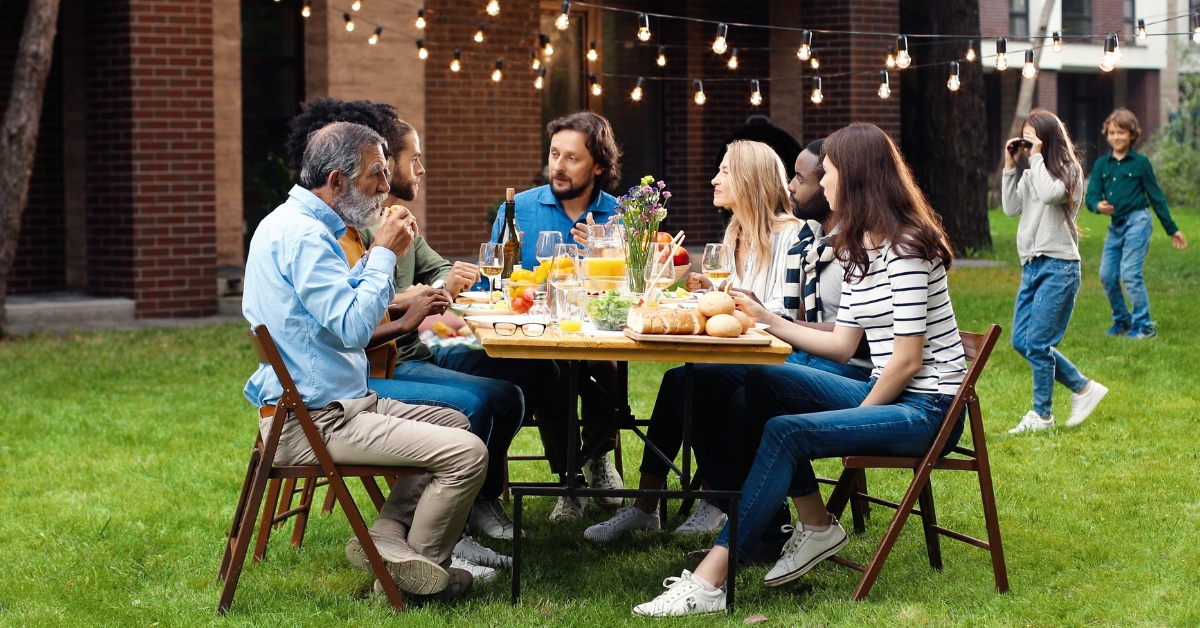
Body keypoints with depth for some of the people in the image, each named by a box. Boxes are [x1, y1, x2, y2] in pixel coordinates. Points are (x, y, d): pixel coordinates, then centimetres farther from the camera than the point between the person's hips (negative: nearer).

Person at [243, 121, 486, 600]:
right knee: (467, 453, -17)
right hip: (312, 422, -11)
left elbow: (343, 306, 22)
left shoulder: (299, 224, 15)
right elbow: (353, 327, -27)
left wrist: (381, 255, 12)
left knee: (454, 424, 20)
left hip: (338, 403, 11)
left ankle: (386, 537, 8)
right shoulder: (301, 234, -19)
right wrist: (384, 254, -15)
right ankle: (419, 567, 4)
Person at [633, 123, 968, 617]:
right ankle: (816, 527, 4)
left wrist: (856, 418, -10)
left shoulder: (904, 247, -16)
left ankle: (709, 581, -32)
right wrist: (767, 320, 9)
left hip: (926, 407, -10)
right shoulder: (858, 248, 13)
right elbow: (843, 345, 11)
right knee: (764, 384, 2)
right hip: (882, 393, 10)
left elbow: (908, 358, -19)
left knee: (785, 431, -26)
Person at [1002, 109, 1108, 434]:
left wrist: (1037, 158, -17)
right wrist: (1010, 168, 1)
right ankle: (1084, 388, 18)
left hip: (1058, 266, -8)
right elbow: (1011, 208, 6)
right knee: (1020, 341, 7)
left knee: (1037, 342, -8)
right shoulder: (1030, 174, 13)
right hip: (1032, 265, 8)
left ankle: (1042, 414, 6)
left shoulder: (1068, 172, -8)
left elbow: (1049, 194, -27)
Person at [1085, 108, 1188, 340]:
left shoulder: (1140, 163, -1)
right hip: (1115, 225, 5)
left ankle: (1144, 325, -5)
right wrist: (1098, 205, -25)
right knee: (1107, 276, 3)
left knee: (1130, 273, -13)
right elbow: (1091, 195, 1)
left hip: (1137, 222, -5)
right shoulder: (1101, 165, 8)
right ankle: (1122, 321, 20)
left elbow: (1156, 196, 4)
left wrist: (1172, 229, 7)